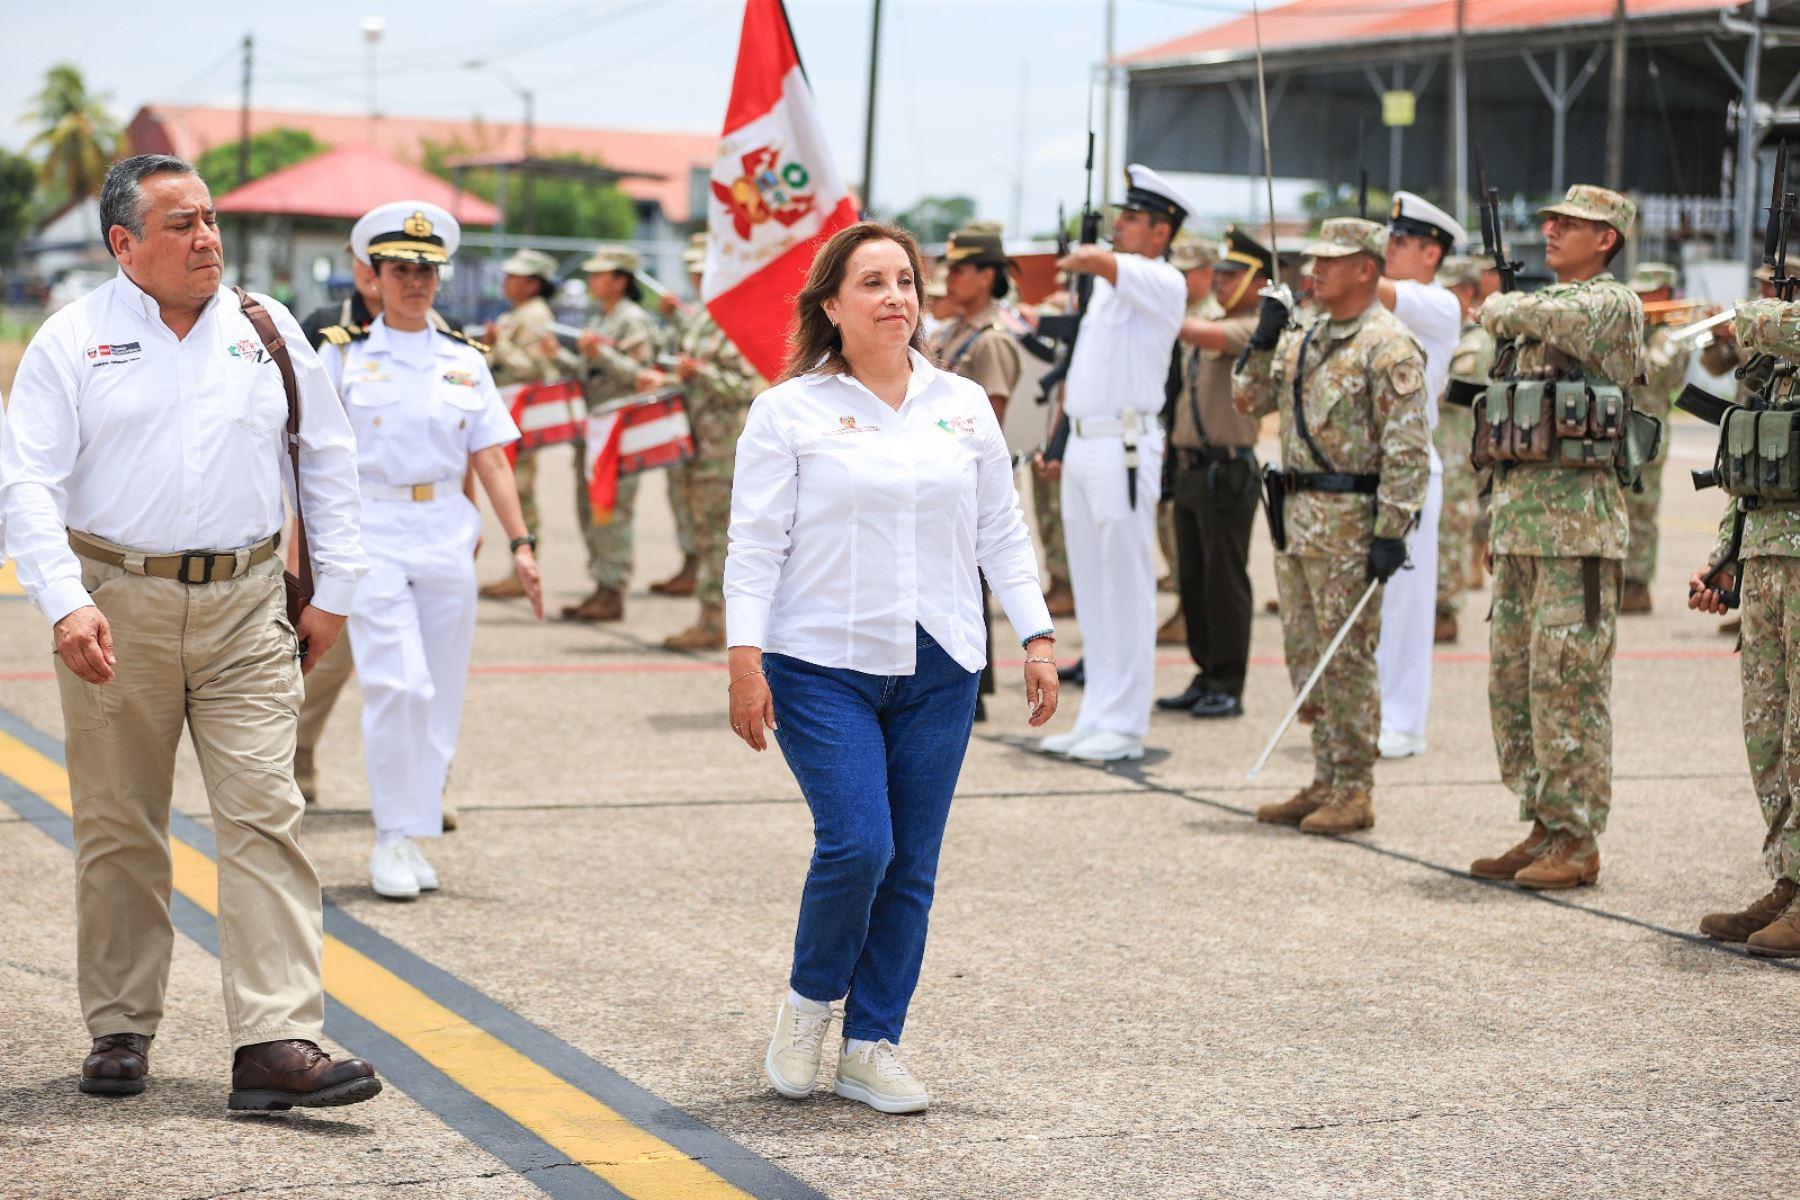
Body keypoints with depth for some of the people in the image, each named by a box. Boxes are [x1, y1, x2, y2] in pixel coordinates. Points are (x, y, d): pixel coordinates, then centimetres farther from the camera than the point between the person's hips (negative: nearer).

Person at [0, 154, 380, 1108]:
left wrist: (333, 591, 10)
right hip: (116, 608, -1)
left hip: (245, 609, 1)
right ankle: (120, 1031, 22)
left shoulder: (268, 331, 8)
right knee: (118, 829, 7)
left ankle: (276, 1045, -12)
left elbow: (329, 459, 15)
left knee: (264, 816, -8)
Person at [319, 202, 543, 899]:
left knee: (440, 693, 5)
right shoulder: (344, 356, 3)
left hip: (448, 534, 4)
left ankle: (415, 837, 15)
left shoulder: (465, 361, 10)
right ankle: (393, 840, -5)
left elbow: (491, 458, 9)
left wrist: (520, 543, 1)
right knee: (399, 683, -14)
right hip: (372, 532, -3)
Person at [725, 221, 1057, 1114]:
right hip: (824, 665, -4)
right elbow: (756, 542, -3)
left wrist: (1037, 637, 6)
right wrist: (746, 659, -11)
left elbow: (1002, 532, 14)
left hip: (938, 670, 4)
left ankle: (872, 1047, 15)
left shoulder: (964, 406, 11)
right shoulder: (789, 411, 0)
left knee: (912, 866, 3)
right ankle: (809, 999, 13)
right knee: (857, 844, -15)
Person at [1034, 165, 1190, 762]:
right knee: (1092, 595, 11)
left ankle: (1124, 726, -2)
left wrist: (1076, 260, -13)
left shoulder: (1164, 283, -8)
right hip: (1083, 443, 9)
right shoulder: (1108, 283, 18)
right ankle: (1096, 719, 17)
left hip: (1125, 448, -9)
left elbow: (1098, 260, -29)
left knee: (1126, 594, -5)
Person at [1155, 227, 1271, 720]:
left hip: (1226, 470, -9)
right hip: (1189, 466, 9)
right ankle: (1206, 677, 19)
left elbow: (1198, 332, -27)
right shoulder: (1207, 329, 18)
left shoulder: (1255, 330, -10)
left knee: (1224, 580, -5)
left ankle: (1228, 687, 0)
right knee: (1192, 580, 11)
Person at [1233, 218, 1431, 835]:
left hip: (1349, 521, -9)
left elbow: (1408, 448, -17)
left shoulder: (1388, 347, -13)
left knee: (1346, 658, -4)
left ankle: (1354, 793, 3)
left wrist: (1391, 534, -21)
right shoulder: (1306, 340, 14)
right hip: (1295, 517, 9)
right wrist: (1264, 340, 4)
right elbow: (1250, 399, 20)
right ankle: (1325, 782, 20)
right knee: (1306, 656, 12)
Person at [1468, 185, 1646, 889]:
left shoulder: (1611, 305, -6)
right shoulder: (1539, 307, 19)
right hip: (1517, 514, 9)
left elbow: (1529, 316, -19)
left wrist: (1500, 307, 5)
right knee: (1512, 679, 9)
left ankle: (1577, 841, -3)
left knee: (1567, 681, -8)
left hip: (1579, 518, -9)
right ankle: (1542, 828, 17)